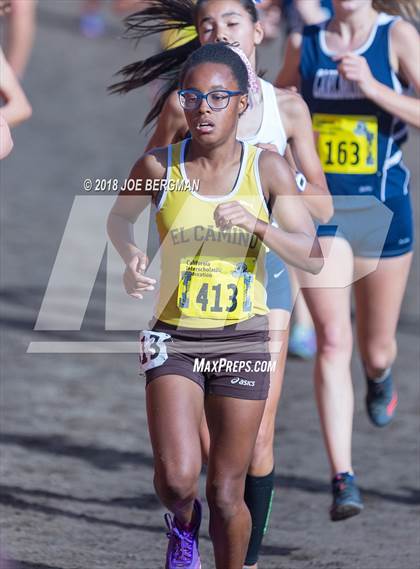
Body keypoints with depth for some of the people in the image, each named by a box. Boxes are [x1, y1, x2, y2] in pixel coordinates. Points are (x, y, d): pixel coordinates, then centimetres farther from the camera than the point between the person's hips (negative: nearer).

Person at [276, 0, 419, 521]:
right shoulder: (303, 44, 2)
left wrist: (373, 87, -27)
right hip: (320, 206, 1)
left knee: (375, 349, 15)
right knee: (332, 341, -13)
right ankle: (343, 478, -14)